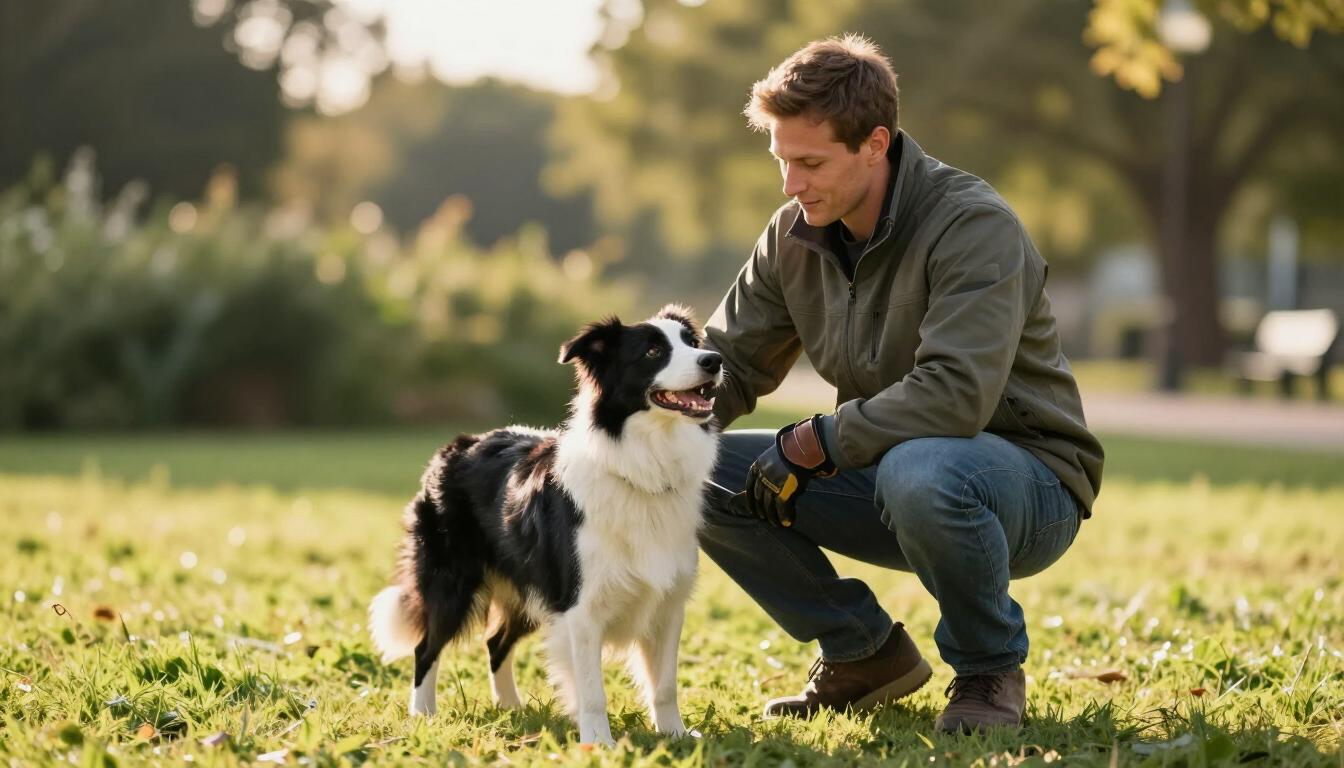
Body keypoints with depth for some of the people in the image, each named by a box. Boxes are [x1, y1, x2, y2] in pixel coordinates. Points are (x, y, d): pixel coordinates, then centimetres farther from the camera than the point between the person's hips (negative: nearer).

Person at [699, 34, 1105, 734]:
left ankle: (990, 670, -11)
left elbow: (956, 396, -34)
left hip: (1025, 477, -7)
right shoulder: (795, 236, 0)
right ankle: (864, 652, 7)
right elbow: (727, 364, 6)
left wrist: (815, 444, -27)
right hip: (884, 471, 7)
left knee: (917, 470, -42)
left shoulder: (973, 225, -23)